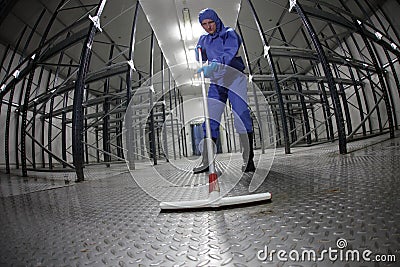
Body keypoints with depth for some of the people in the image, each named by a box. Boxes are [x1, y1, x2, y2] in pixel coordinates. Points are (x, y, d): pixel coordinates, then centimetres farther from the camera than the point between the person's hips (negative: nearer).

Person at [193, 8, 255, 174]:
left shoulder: (229, 34, 2)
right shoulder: (204, 39, 19)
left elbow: (229, 53, -18)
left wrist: (212, 65, -33)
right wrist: (198, 52, -1)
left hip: (235, 80, -4)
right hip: (216, 81, 4)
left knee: (242, 118, -10)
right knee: (210, 120, -5)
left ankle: (248, 160, -2)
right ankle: (205, 161, 0)